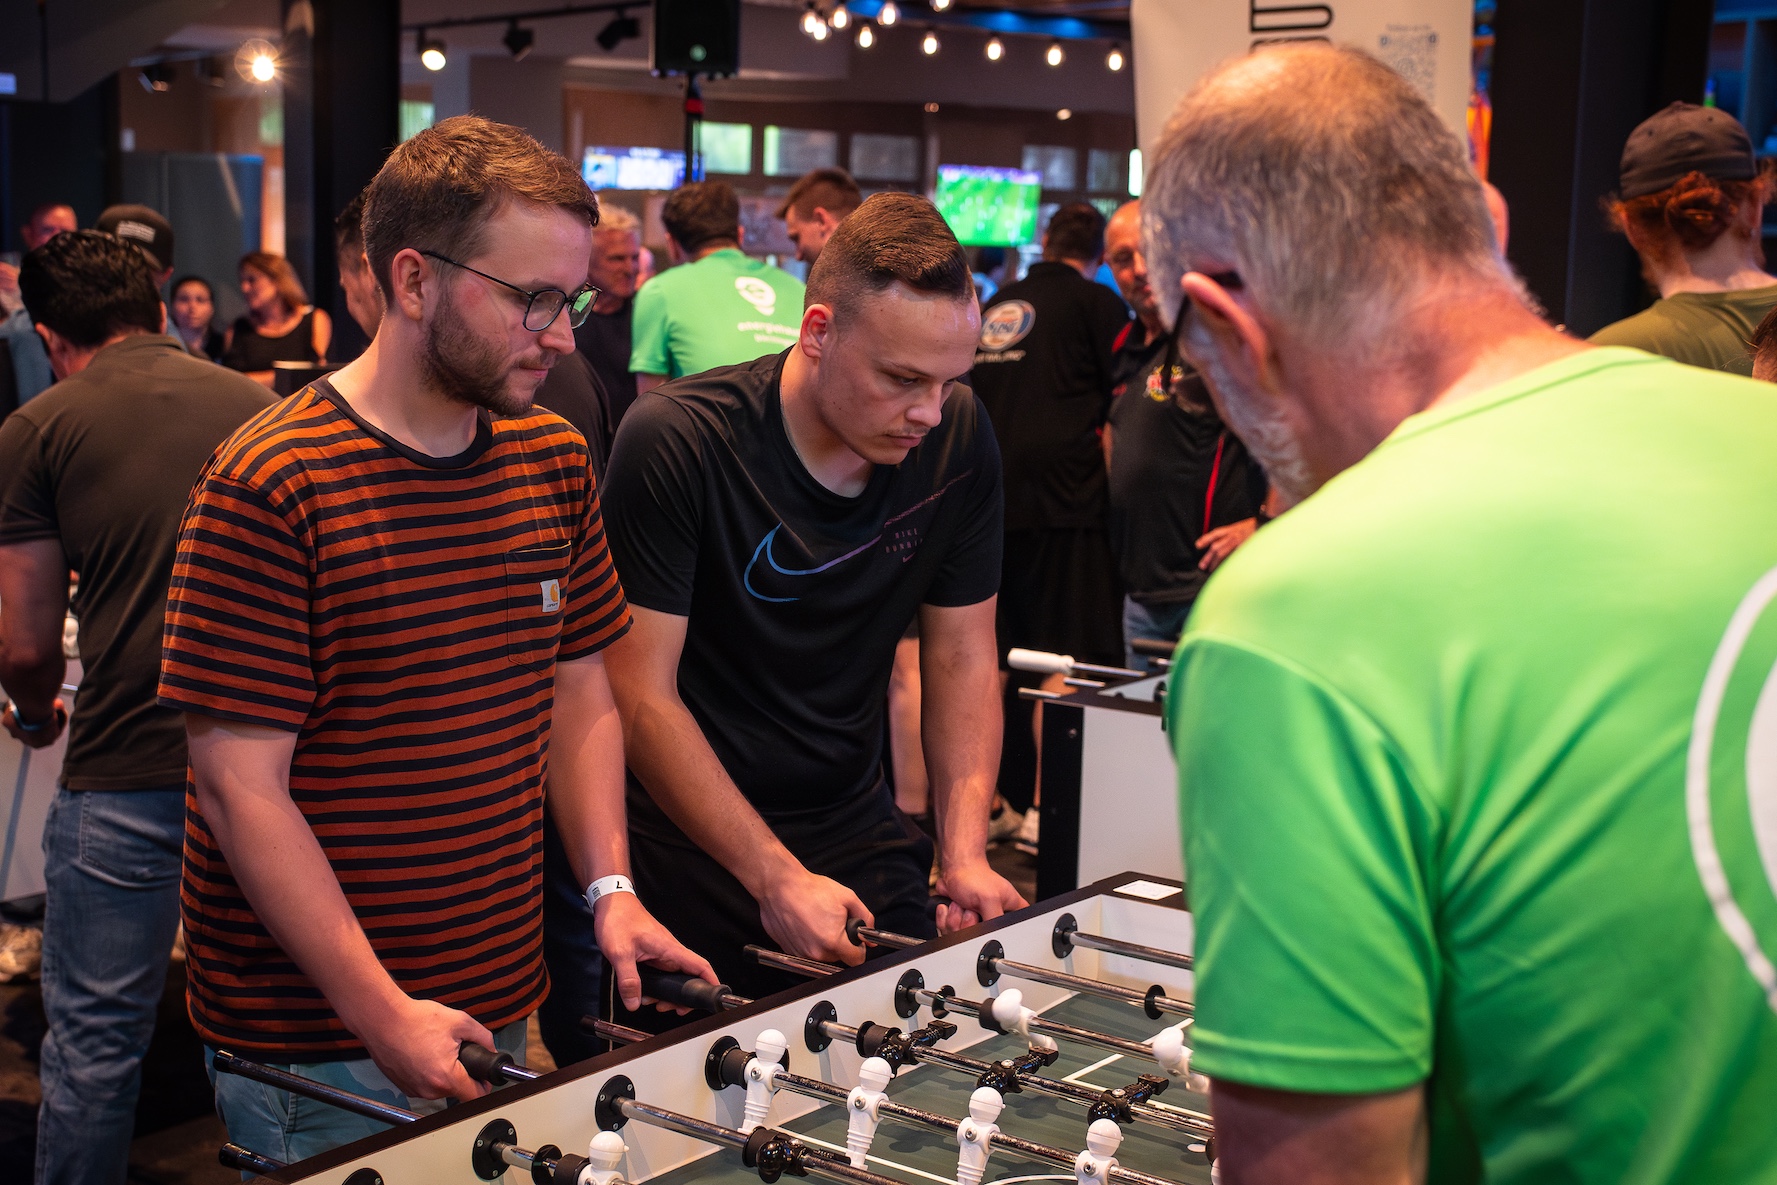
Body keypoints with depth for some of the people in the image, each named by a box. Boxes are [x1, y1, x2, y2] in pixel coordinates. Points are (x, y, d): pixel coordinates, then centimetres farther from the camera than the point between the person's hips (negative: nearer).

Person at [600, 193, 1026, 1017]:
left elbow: (962, 653, 3)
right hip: (693, 852, -4)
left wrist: (964, 851, -10)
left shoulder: (958, 439, -4)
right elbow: (642, 698, -19)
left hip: (856, 834, 4)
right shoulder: (674, 443, -20)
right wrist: (777, 878, -23)